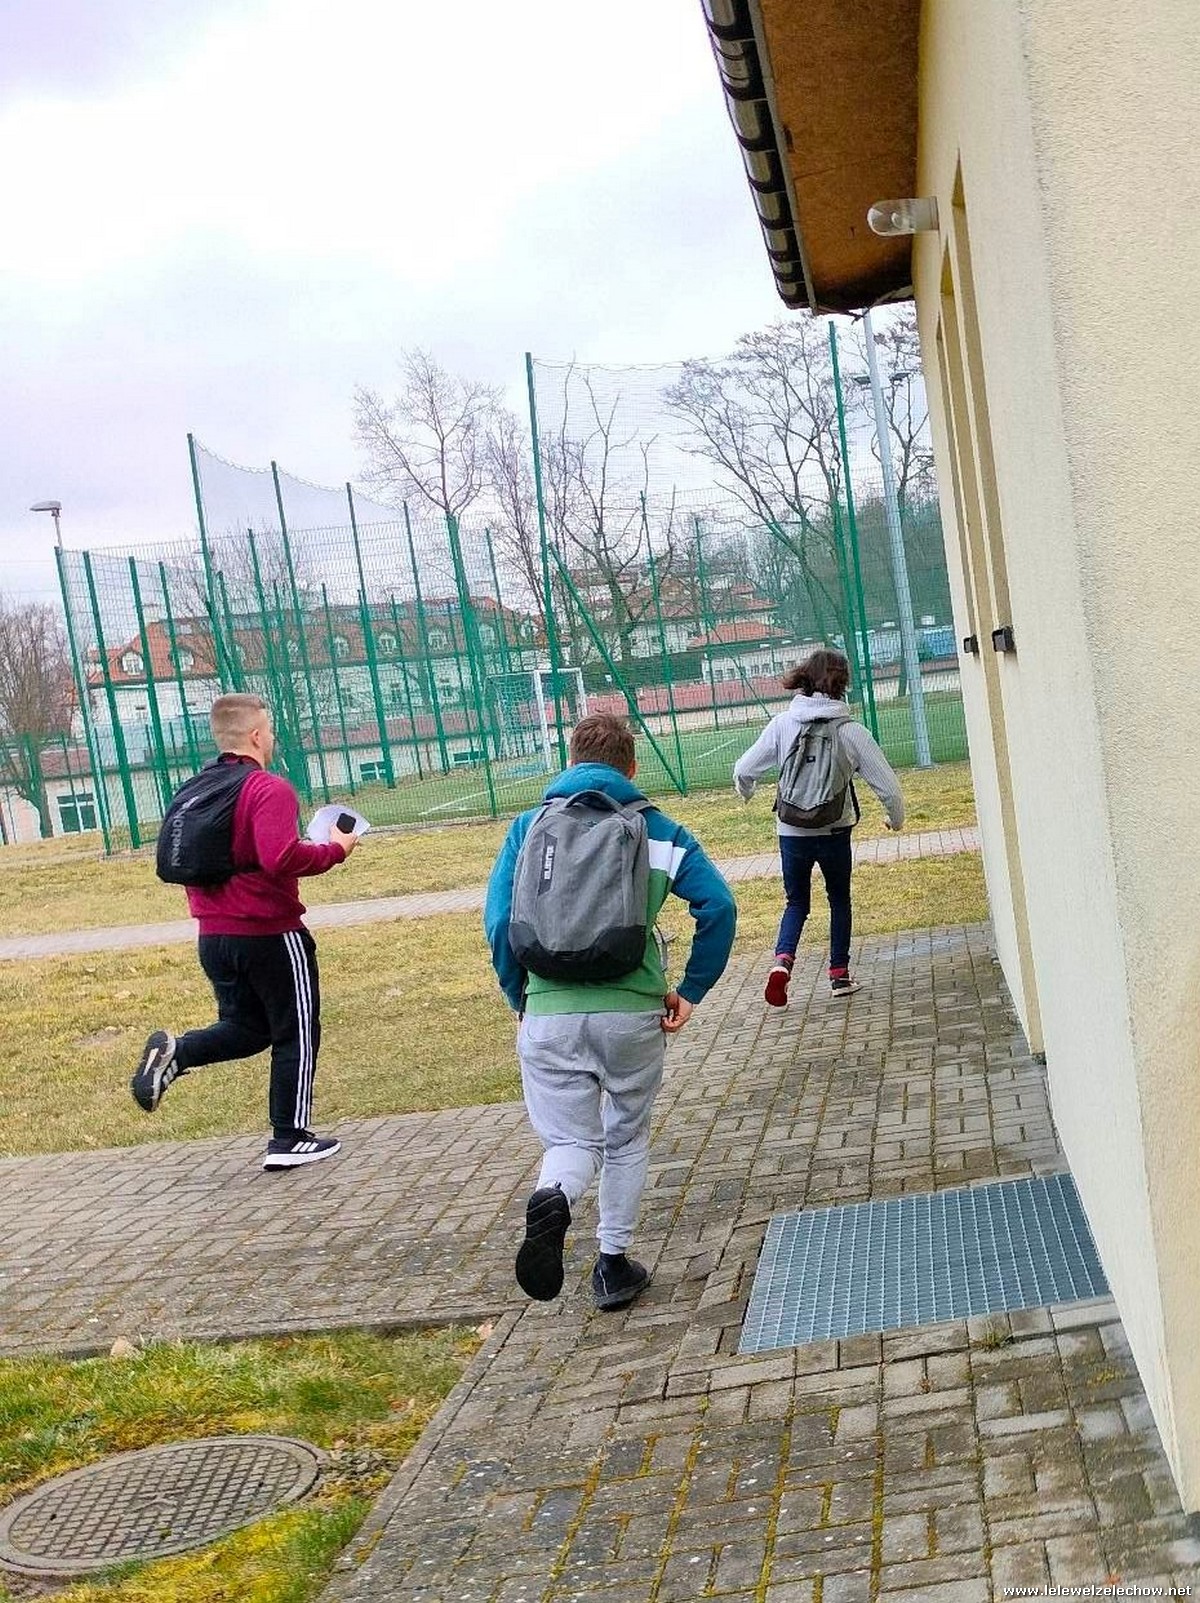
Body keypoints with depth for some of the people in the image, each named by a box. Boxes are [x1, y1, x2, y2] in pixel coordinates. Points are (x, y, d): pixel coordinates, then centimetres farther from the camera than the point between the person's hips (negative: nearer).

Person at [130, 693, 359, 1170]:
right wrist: (335, 850, -15)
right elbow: (281, 859, -28)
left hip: (214, 936, 7)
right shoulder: (269, 789, -15)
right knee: (295, 1035, 9)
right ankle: (289, 1140, 14)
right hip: (270, 934, -7)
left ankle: (174, 1053, -4)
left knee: (245, 1028, 22)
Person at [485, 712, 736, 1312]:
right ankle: (613, 1263, 23)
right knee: (627, 1137, 21)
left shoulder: (530, 827, 7)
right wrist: (690, 991, 3)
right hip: (634, 1012, 0)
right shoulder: (657, 830, 7)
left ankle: (552, 1200, -23)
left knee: (571, 1142, 10)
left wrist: (520, 1000, 10)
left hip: (550, 1013, 0)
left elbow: (499, 921, -1)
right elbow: (718, 907, -4)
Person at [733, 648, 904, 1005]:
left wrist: (746, 793, 21)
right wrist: (896, 818, 13)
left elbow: (744, 770, -3)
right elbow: (887, 786, -8)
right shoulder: (852, 732, -10)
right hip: (834, 831, -1)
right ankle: (839, 974, 25)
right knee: (839, 899, 22)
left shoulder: (782, 724, -7)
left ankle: (782, 959, -5)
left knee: (797, 901, 19)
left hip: (791, 832, 1)